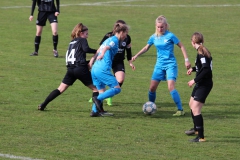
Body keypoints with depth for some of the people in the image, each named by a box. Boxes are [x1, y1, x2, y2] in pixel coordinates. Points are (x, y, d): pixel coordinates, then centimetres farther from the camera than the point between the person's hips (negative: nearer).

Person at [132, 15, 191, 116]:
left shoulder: (170, 36, -10)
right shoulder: (154, 37, 5)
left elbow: (181, 46, -3)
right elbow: (146, 47, 20)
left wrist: (186, 60, -8)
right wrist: (136, 56, 11)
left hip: (170, 64, -5)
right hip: (159, 65, 5)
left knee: (171, 87, -19)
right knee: (152, 87, 2)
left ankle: (180, 110, -15)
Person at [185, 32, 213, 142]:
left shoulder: (201, 53, -19)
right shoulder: (203, 51, 10)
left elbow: (206, 70, -27)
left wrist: (195, 80, -23)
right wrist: (193, 69, 31)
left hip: (204, 85, -11)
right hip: (201, 84, 11)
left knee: (195, 109, -15)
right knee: (191, 104, 26)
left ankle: (201, 137, -15)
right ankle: (196, 129, 44)